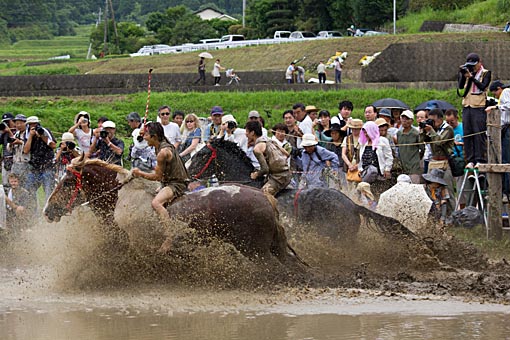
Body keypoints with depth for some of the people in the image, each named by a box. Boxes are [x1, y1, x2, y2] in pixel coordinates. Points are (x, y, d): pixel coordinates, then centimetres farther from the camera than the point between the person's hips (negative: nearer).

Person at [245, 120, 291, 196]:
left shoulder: (257, 148, -10)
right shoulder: (269, 141, 17)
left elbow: (265, 169, -17)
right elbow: (287, 154, 21)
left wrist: (256, 175, 2)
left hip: (278, 177, -9)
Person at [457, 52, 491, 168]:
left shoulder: (486, 73, 4)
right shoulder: (465, 73, 14)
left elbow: (482, 86, -11)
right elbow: (460, 86, 1)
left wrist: (471, 76, -14)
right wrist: (463, 75, -11)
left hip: (479, 107, -4)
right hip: (466, 107, 4)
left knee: (479, 134, -8)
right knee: (467, 135, 1)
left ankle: (481, 160, -7)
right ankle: (470, 160, 4)